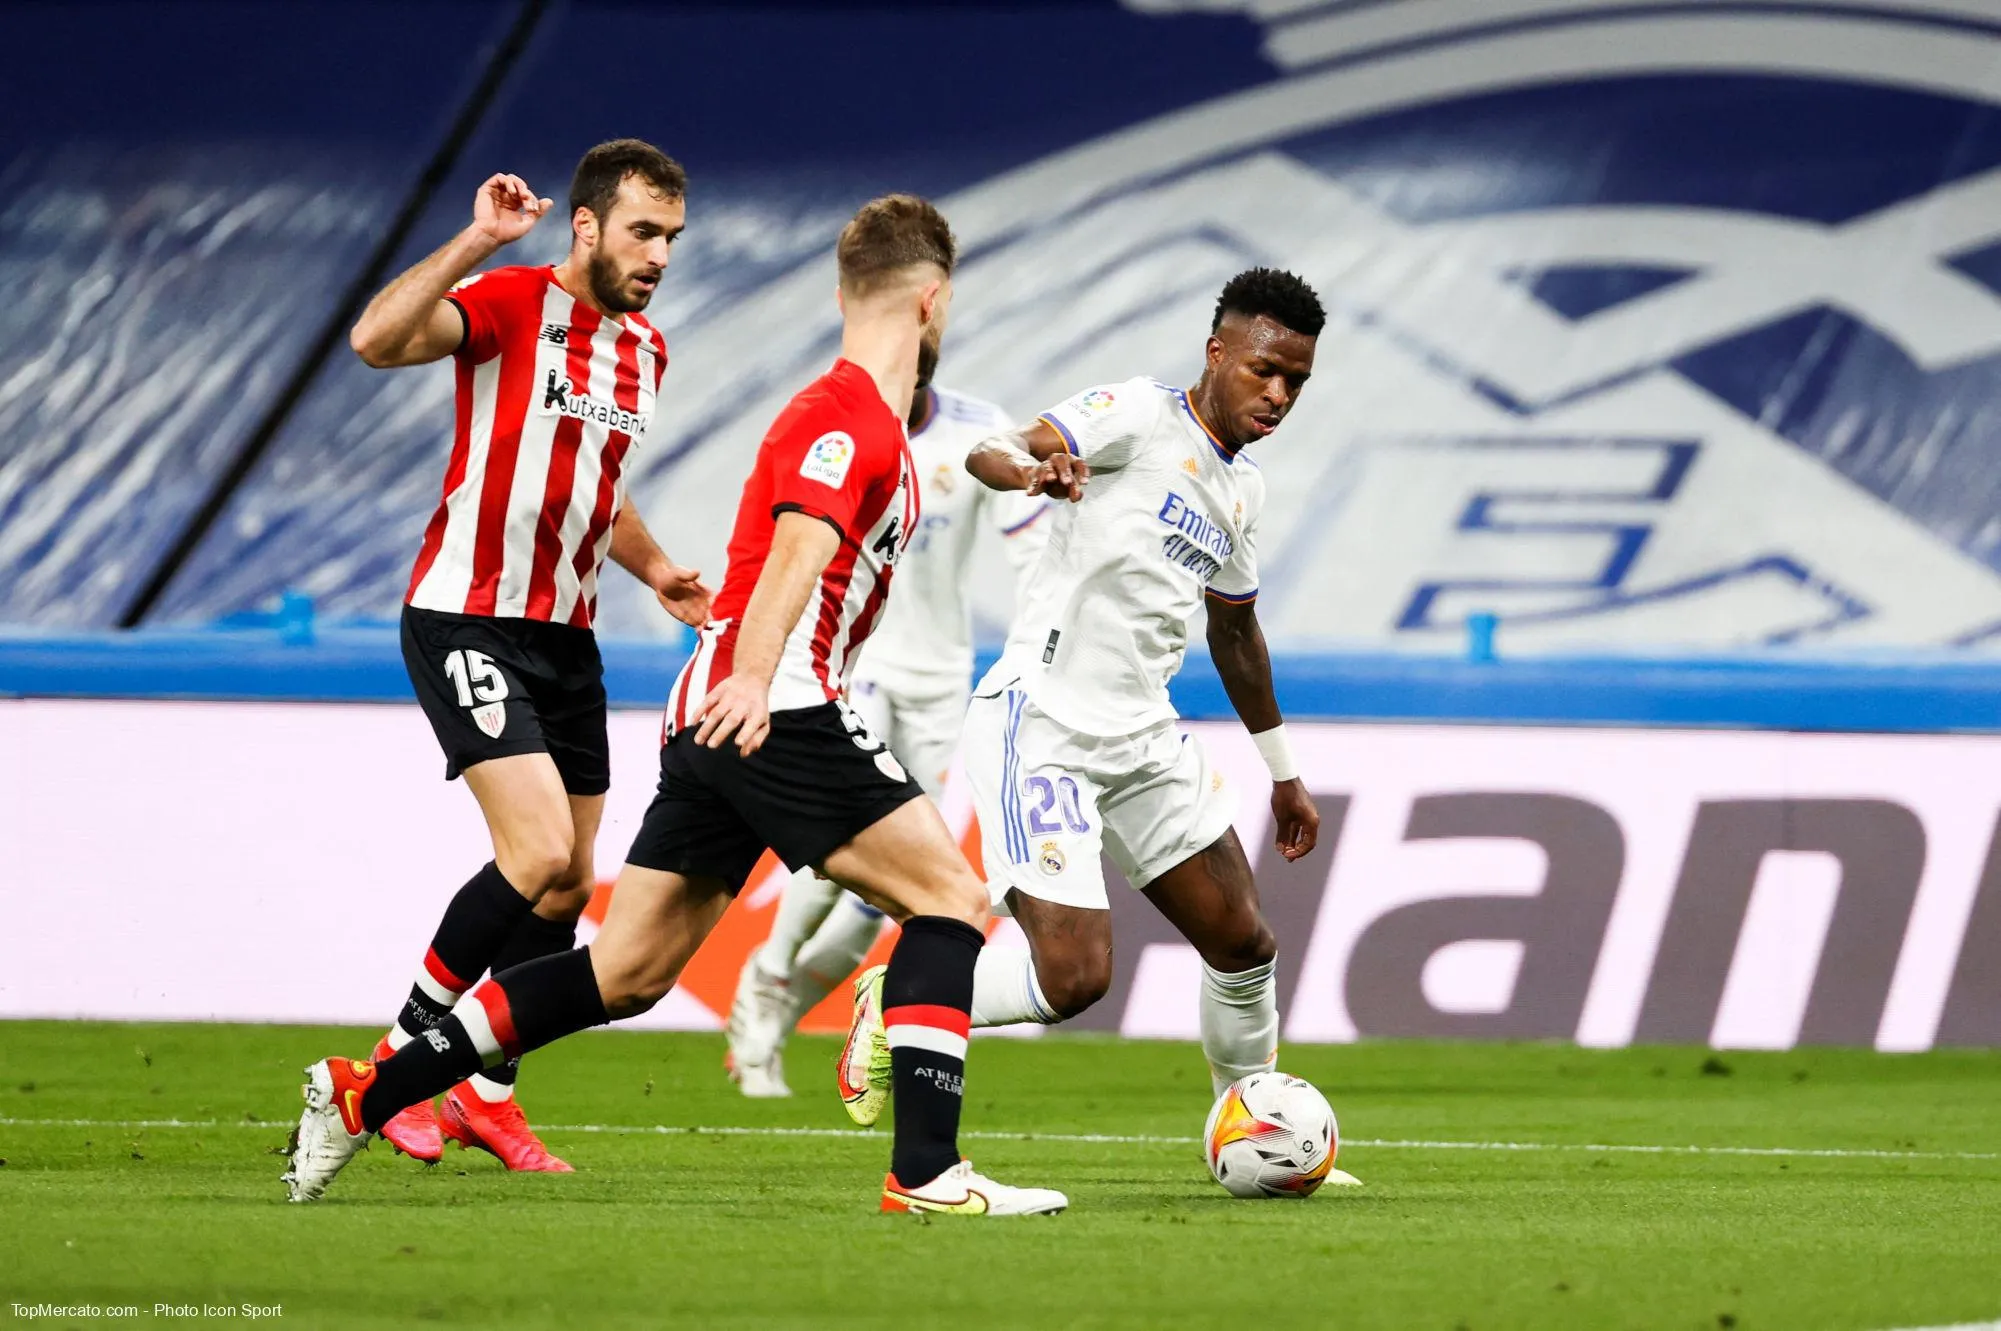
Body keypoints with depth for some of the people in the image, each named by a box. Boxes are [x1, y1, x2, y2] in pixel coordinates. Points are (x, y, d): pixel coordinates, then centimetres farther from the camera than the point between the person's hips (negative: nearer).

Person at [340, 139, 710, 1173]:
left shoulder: (645, 348, 12)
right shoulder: (510, 303, -12)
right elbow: (377, 339, -31)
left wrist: (655, 570, 15)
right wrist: (477, 242, -34)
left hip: (564, 633, 8)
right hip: (467, 619, -8)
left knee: (566, 887, 7)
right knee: (541, 854, -19)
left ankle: (486, 1094, 21)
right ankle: (402, 1056, -3)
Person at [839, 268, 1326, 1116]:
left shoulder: (1241, 488, 16)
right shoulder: (1141, 416, -9)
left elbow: (1235, 631, 30)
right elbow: (991, 452, -22)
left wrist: (1282, 772, 35)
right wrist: (1032, 469, -46)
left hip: (1141, 738, 8)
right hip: (1043, 724, -8)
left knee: (1244, 945, 9)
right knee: (1075, 975, -17)